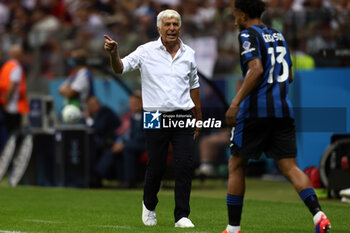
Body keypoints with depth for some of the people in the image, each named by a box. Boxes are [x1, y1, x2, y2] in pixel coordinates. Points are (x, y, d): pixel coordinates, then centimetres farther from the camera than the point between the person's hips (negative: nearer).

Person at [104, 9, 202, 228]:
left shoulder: (188, 53, 8)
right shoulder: (146, 51, -1)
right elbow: (120, 68, -6)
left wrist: (199, 119, 21)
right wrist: (113, 53, -28)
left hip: (183, 117, 2)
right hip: (156, 117, -2)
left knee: (185, 165, -7)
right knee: (156, 167, 1)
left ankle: (182, 216, -1)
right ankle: (149, 206, 29)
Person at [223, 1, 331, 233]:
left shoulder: (249, 35, -4)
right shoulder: (278, 35, 19)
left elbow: (256, 69, -20)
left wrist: (235, 103, -21)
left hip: (256, 109, -6)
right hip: (283, 109, 6)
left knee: (236, 166, 8)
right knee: (290, 167, 0)